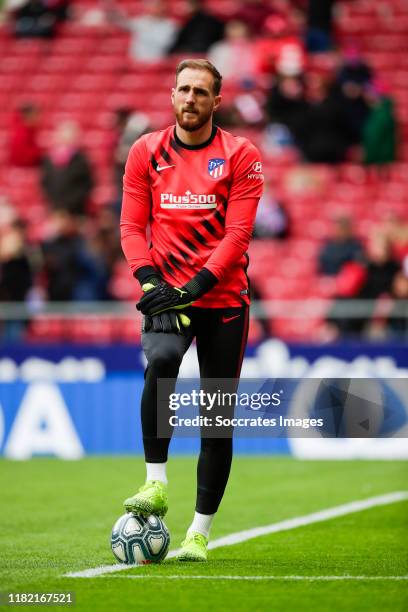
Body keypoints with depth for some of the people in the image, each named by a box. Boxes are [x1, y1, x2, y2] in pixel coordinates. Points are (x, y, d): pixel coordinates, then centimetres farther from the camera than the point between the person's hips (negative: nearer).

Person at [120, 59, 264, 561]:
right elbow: (132, 225, 5)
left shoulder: (241, 157, 0)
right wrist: (150, 280, -11)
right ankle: (156, 483, -24)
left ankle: (200, 532, 10)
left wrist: (195, 287, -17)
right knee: (160, 362, -32)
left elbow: (237, 232, -7)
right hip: (167, 293, 0)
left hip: (223, 298, 0)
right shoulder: (147, 152, 6)